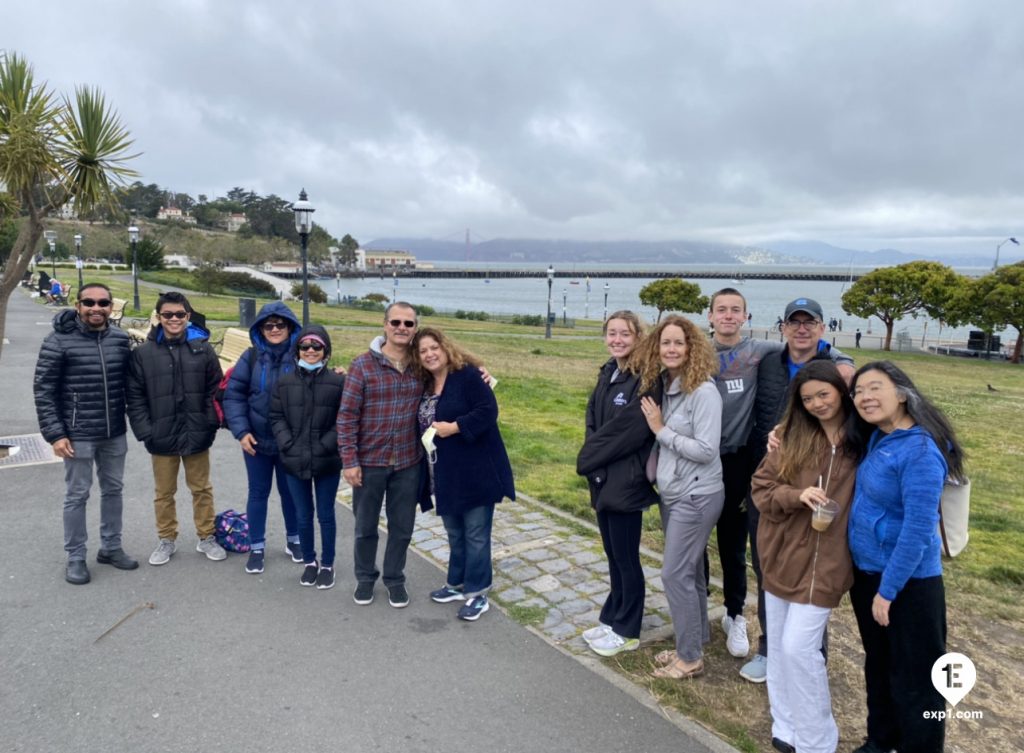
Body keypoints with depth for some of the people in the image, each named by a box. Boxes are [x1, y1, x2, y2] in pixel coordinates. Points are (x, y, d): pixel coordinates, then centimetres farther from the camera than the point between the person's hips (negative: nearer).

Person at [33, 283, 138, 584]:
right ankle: (75, 557, 23)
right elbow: (43, 390, -9)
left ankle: (111, 548, 32)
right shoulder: (59, 341, -11)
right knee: (77, 496, 8)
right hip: (77, 436, -4)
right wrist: (55, 433, -13)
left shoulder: (121, 339, 0)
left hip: (115, 434, 4)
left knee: (113, 490, 15)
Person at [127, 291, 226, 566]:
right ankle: (167, 540, 31)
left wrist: (210, 425, -6)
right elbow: (135, 396, -1)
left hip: (197, 435, 0)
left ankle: (206, 538, 28)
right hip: (161, 437, 0)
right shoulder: (143, 353, -3)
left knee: (202, 489, 13)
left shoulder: (203, 348, -2)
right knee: (164, 492, 14)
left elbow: (215, 390, 1)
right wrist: (145, 432, -7)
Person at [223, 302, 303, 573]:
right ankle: (257, 547, 28)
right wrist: (241, 431, -12)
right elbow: (233, 395, -3)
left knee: (290, 491, 15)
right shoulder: (251, 357, -4)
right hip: (256, 439, 1)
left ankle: (293, 540, 34)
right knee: (258, 493, 12)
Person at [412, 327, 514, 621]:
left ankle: (477, 593, 15)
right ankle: (458, 583, 33)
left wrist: (454, 427, -22)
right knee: (454, 533, 19)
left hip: (475, 470, -7)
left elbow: (488, 411, -20)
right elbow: (424, 425, 19)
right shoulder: (426, 385, 10)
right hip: (446, 474, 8)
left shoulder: (467, 375, -13)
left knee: (475, 534, 3)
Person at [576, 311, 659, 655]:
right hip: (603, 478, 8)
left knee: (626, 558, 7)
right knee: (613, 554, 19)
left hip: (626, 482, -7)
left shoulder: (644, 380, -16)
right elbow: (593, 418, 9)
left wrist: (589, 457, -10)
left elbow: (627, 430, -21)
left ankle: (627, 631, 24)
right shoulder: (608, 373, 10)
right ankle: (612, 619, 34)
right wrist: (591, 457, -6)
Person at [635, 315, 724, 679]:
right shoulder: (664, 387, 4)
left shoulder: (703, 392, -19)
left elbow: (706, 451, -23)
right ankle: (696, 640, 33)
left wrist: (661, 430, -18)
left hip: (697, 496, -8)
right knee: (689, 571, 18)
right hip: (672, 494, 8)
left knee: (675, 573, -2)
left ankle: (690, 658, 14)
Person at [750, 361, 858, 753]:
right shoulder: (791, 437, -1)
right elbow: (760, 487, -2)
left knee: (798, 648, -5)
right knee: (779, 647, 13)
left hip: (824, 561, -3)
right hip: (781, 555, 3)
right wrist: (796, 495, -19)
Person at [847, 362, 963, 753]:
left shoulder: (920, 450, -22)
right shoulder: (875, 439, 2)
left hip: (907, 582, -8)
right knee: (878, 664, 24)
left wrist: (889, 589, -18)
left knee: (913, 678, 10)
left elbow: (917, 531, -23)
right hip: (865, 572, 8)